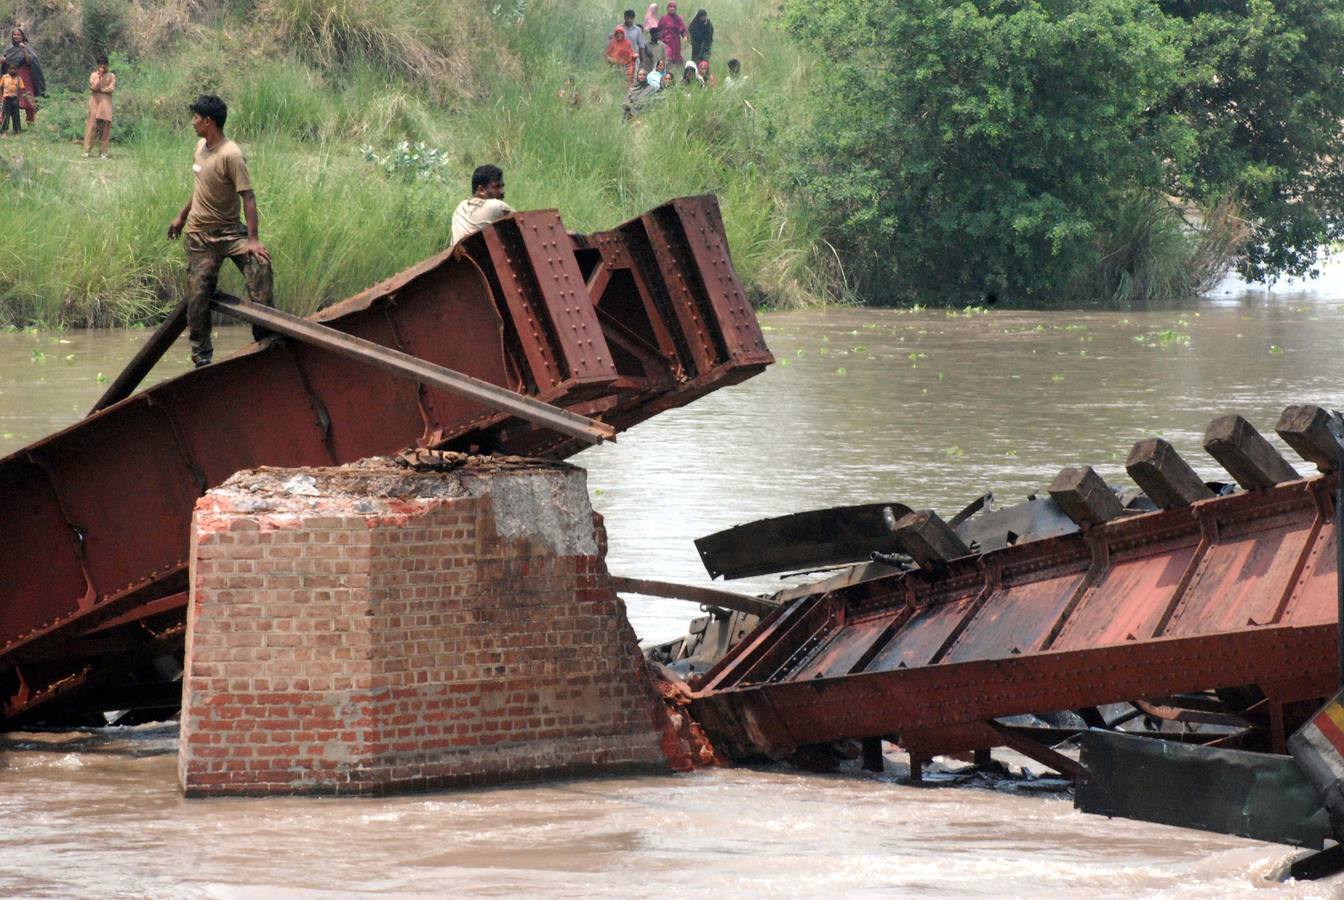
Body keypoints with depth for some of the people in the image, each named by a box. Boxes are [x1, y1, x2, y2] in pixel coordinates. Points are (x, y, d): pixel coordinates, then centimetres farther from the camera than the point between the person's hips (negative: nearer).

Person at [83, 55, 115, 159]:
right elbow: (93, 87, -6)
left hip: (106, 103, 0)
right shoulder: (93, 75, 8)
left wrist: (100, 89, -5)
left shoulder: (111, 76, 8)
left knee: (106, 126, -4)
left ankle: (104, 152, -2)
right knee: (92, 125, -6)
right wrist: (100, 77, -10)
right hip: (95, 102, 0)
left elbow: (111, 89, -3)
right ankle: (86, 151, -5)